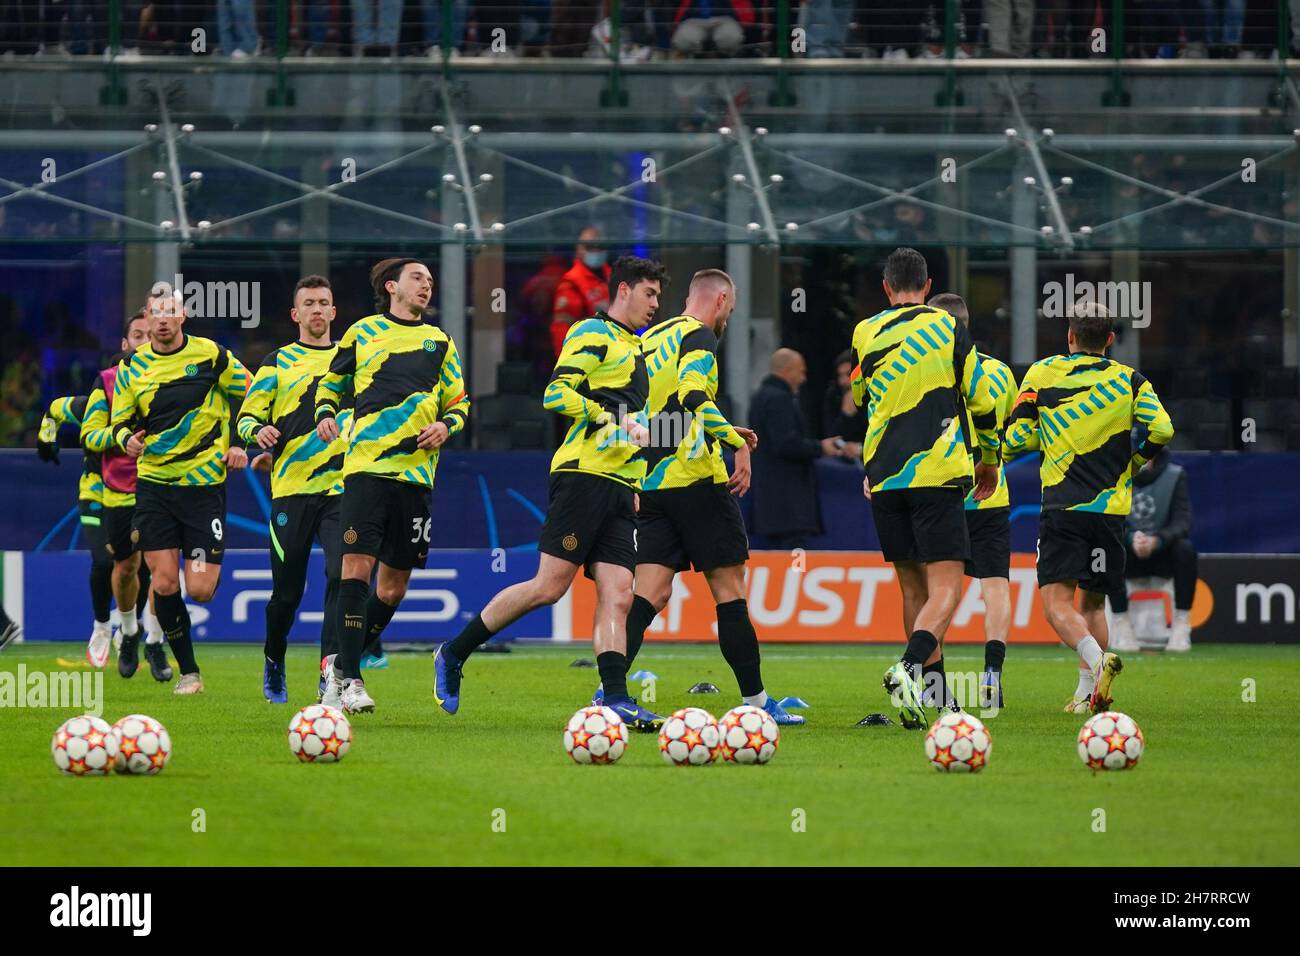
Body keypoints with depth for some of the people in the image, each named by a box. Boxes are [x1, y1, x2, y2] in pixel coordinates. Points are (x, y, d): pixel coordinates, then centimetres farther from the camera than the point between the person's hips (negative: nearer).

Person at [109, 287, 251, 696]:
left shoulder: (211, 355, -3)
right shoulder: (132, 367, 4)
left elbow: (251, 396, 7)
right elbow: (120, 422, 11)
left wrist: (240, 444, -3)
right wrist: (128, 439, -12)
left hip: (205, 482, -2)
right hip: (154, 483, 2)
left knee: (200, 590, -7)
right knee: (164, 583, -7)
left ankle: (211, 566, 32)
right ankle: (188, 671, 8)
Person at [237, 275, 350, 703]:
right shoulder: (277, 363, 9)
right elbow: (246, 416, 6)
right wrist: (257, 432, -15)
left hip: (341, 487, 1)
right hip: (291, 487, -1)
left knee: (342, 574, -18)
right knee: (287, 590, 2)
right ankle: (273, 664, 28)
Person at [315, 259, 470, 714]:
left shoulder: (440, 343, 16)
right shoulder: (363, 333, 10)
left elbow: (459, 402, 19)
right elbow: (330, 384, 20)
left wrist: (446, 426, -2)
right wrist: (325, 413, 0)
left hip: (416, 471, 3)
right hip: (365, 466, -3)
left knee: (394, 585, 5)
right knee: (357, 566, -15)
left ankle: (341, 664, 23)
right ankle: (348, 680, -13)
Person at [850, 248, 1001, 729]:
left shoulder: (865, 334, 8)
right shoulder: (948, 328, 1)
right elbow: (982, 401, 4)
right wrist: (990, 461, 19)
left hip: (883, 475, 4)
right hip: (936, 473, -4)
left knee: (913, 587, 13)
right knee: (945, 588, -7)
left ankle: (936, 693, 14)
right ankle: (910, 668, -31)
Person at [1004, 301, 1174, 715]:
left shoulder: (1042, 374, 3)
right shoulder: (1129, 381, 5)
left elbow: (1014, 439, 1)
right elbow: (1161, 429, -8)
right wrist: (1136, 460, 12)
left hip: (1062, 508, -3)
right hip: (1111, 507, 3)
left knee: (1057, 603, -9)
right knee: (1093, 602, 17)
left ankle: (1096, 659, -36)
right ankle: (1086, 693, 10)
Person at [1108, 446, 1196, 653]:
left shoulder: (1175, 475, -5)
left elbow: (1182, 522, -13)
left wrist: (1157, 540, -33)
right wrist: (1131, 539, -32)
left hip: (1162, 554, 0)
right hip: (1128, 557, 0)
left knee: (1185, 548, -31)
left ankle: (1181, 627, -25)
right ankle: (1121, 626, -25)